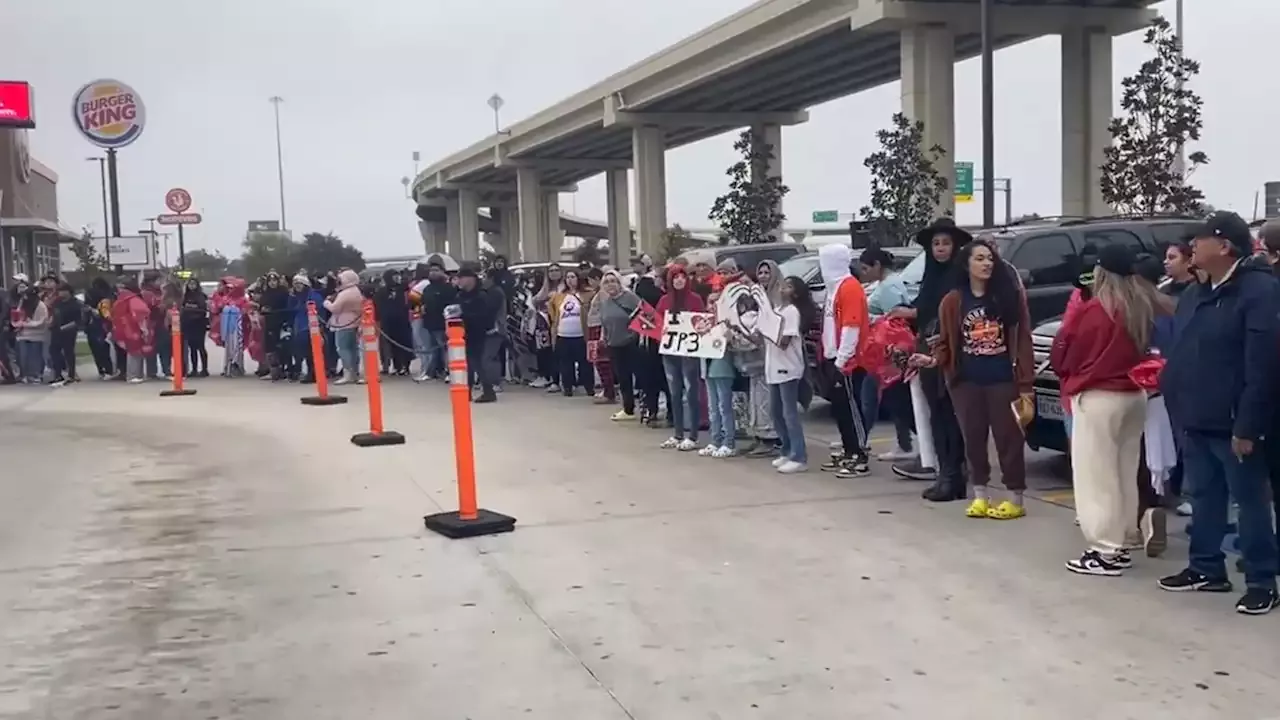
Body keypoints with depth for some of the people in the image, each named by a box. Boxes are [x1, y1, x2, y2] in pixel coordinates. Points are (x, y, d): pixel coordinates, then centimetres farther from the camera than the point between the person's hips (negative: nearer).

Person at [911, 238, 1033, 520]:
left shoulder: (1011, 296, -1)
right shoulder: (952, 301, 4)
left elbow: (1022, 341, -3)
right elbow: (946, 342, 8)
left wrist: (1025, 383, -7)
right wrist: (934, 360, -15)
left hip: (1003, 380, -2)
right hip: (966, 382, 2)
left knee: (1008, 437, 2)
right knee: (973, 438, 8)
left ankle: (1016, 499, 13)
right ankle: (980, 496, 21)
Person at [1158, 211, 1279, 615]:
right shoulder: (1193, 295, 14)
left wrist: (1247, 426, -21)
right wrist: (1177, 405, 10)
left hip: (1232, 424, -8)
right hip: (1195, 420, 8)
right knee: (1203, 497, 16)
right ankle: (1206, 569, 27)